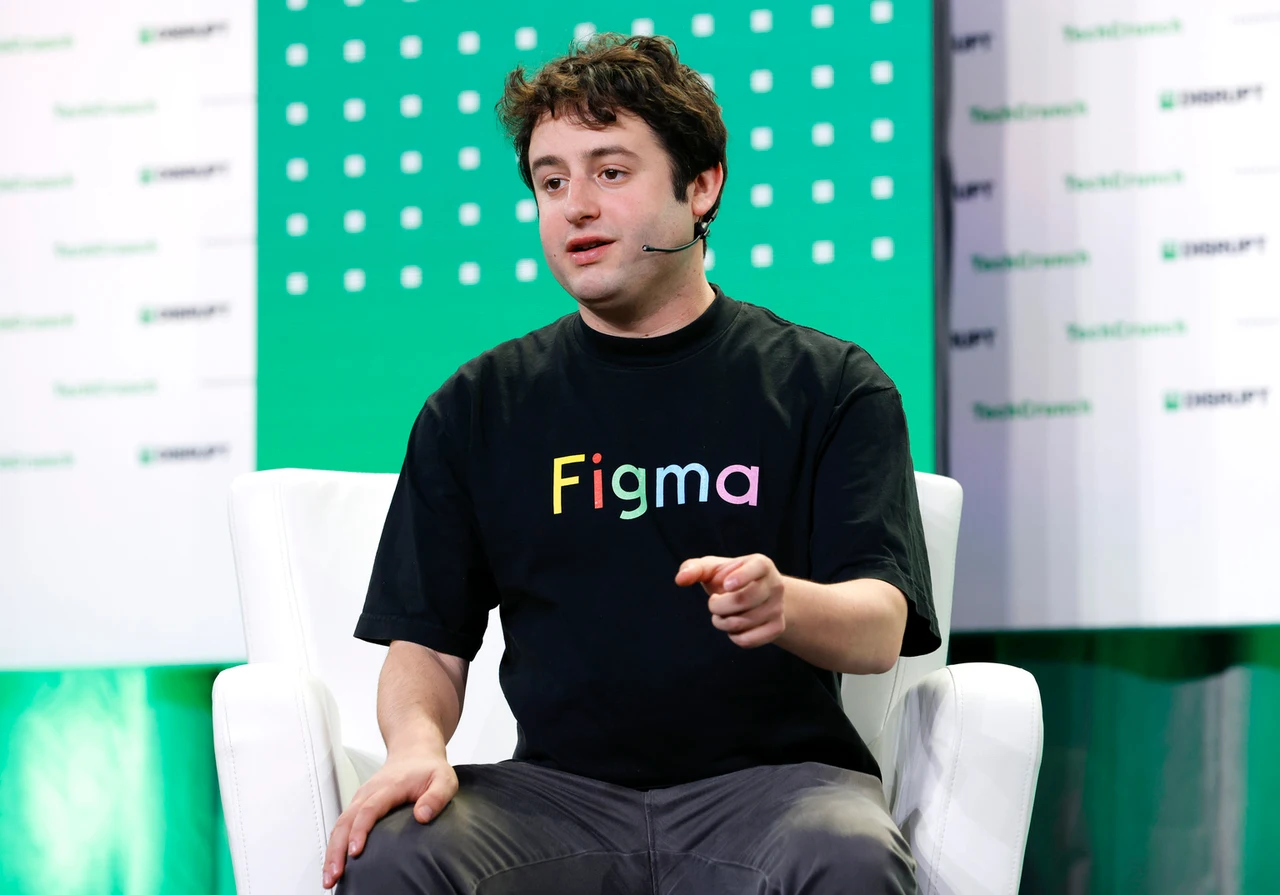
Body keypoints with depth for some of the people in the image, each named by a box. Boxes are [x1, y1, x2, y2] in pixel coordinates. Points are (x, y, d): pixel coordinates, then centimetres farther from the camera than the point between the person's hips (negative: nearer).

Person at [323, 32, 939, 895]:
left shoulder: (829, 385, 9)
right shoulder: (478, 408, 16)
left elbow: (880, 630, -3)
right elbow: (427, 643, 14)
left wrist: (785, 605, -27)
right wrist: (416, 742, -10)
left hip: (772, 775, -1)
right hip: (558, 785, 2)